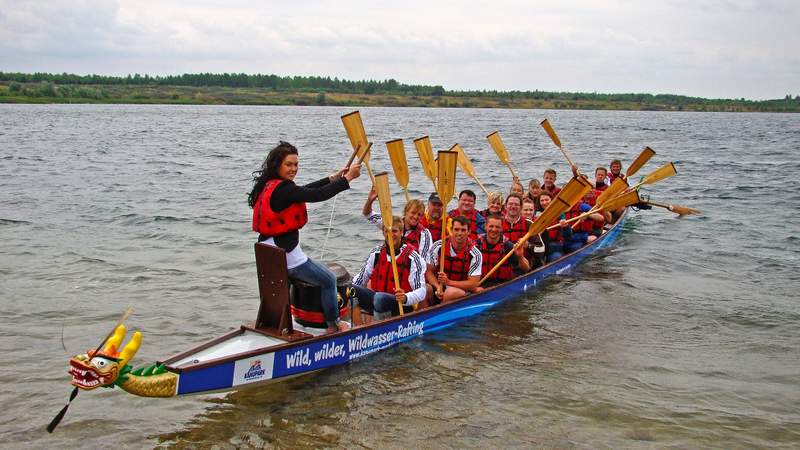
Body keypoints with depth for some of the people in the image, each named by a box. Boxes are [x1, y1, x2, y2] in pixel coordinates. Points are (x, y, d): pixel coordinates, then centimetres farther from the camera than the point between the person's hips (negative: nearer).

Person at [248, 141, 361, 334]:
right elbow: (318, 195, -25)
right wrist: (348, 178, -17)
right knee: (329, 281, 10)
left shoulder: (269, 185, 6)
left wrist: (333, 178, 14)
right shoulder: (283, 190, -22)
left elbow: (305, 190, 13)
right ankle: (333, 325, 22)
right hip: (288, 259, -9)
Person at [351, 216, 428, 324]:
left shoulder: (413, 258, -8)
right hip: (376, 301, 6)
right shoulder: (376, 253, 9)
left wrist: (406, 297, -34)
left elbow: (421, 291, -14)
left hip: (401, 306, -5)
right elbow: (361, 277, 16)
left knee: (379, 298, -37)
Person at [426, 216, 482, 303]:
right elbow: (429, 271, 4)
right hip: (439, 287, 3)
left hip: (462, 291, -3)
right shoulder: (438, 246, -3)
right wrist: (438, 286, -17)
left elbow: (473, 285, -10)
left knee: (451, 292, -35)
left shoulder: (474, 254, -9)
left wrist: (448, 282, -22)